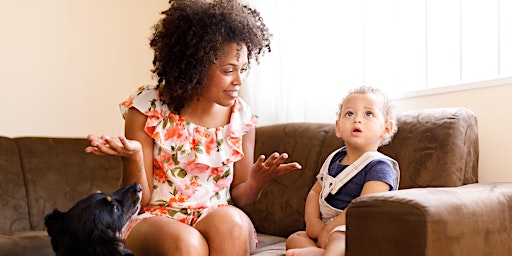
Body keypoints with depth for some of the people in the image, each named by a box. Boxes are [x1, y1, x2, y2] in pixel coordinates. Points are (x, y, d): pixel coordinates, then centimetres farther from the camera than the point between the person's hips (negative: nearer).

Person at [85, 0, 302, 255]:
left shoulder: (241, 116, 0)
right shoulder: (147, 108, -7)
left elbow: (238, 197, 10)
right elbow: (138, 201, -4)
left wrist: (255, 182, -14)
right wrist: (132, 157, -25)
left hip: (218, 219, 2)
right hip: (155, 221, -2)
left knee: (230, 221, -33)